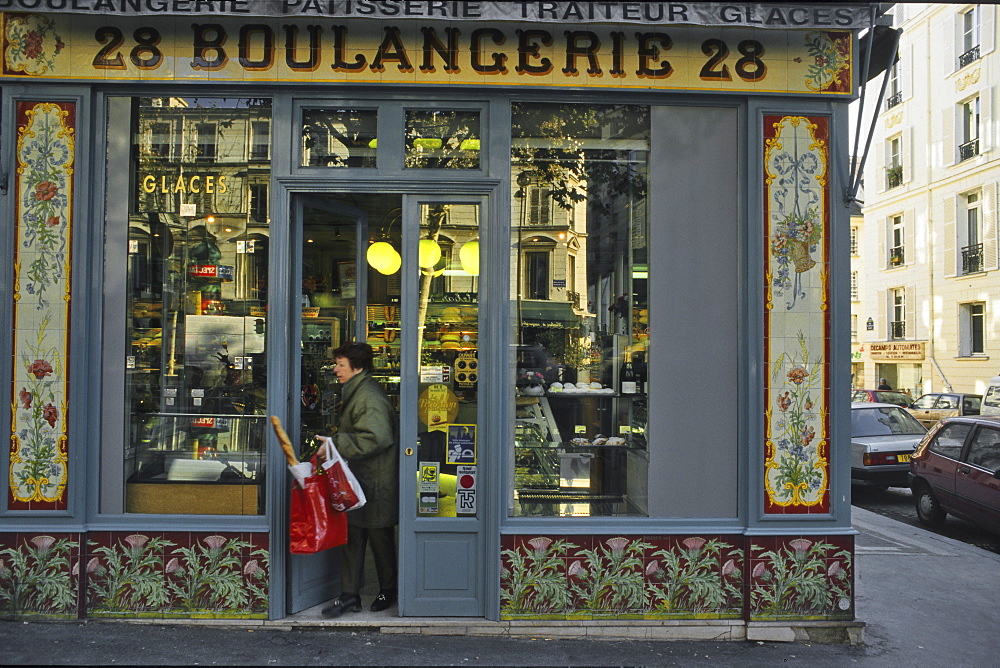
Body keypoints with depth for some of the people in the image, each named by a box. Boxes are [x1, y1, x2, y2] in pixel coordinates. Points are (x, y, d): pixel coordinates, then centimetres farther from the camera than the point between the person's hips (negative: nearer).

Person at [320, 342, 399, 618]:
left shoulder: (369, 397, -19)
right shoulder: (353, 393, 13)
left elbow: (376, 438, -30)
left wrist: (336, 444, -27)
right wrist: (334, 443, 11)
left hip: (376, 483, -9)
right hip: (358, 480, 10)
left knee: (380, 537, 7)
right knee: (353, 536, 9)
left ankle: (387, 590, 24)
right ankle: (349, 594, 15)